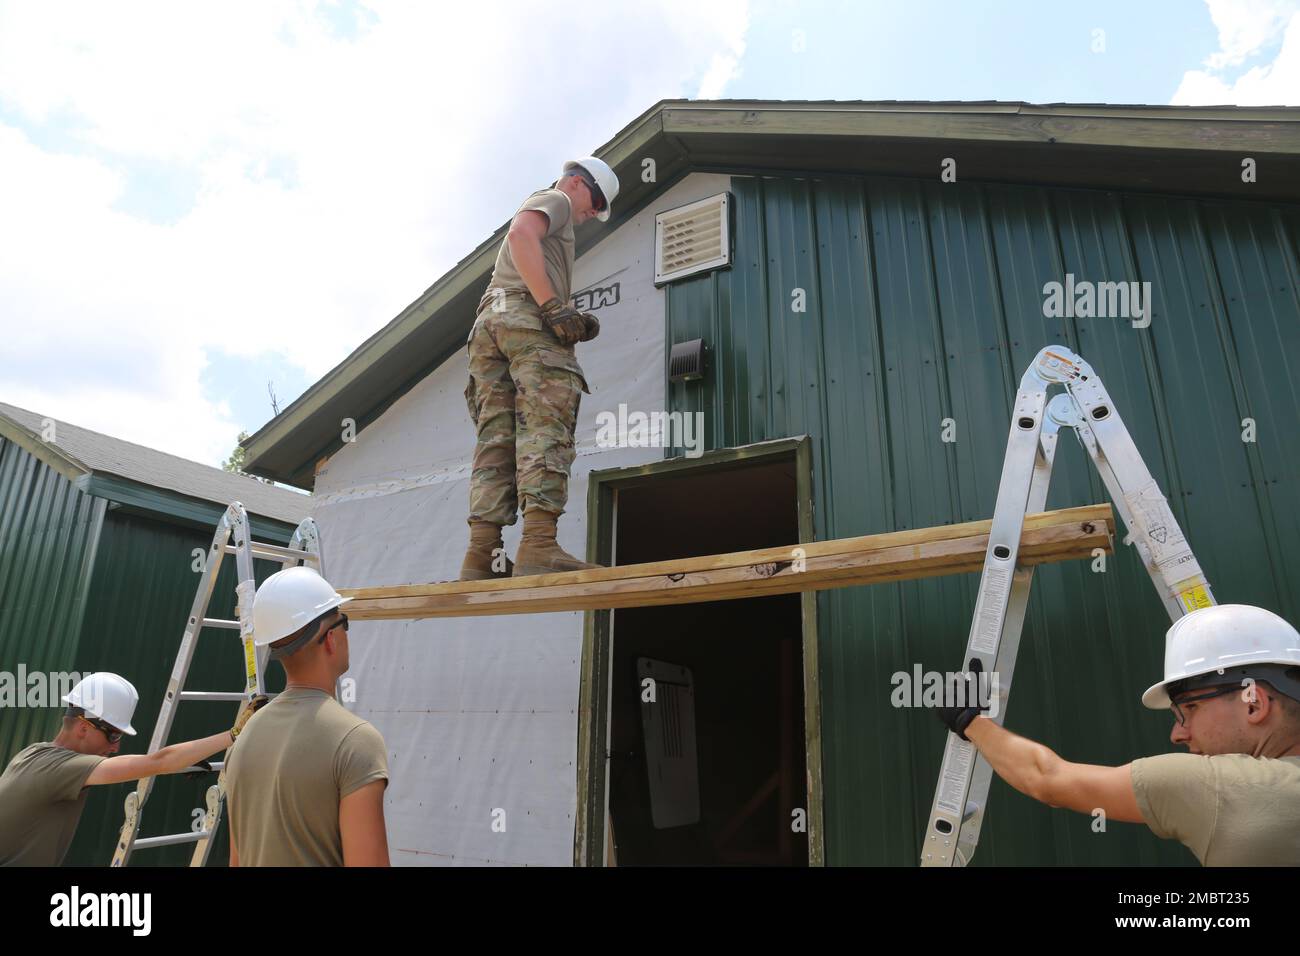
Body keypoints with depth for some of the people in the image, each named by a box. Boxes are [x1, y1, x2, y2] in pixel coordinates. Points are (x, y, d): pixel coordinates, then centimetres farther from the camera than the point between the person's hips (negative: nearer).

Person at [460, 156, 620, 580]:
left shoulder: (537, 205, 41)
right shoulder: (554, 199, 13)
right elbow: (520, 234, -10)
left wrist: (573, 323, 15)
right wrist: (554, 307, -18)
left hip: (488, 320, 8)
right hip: (525, 313, -8)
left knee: (496, 438, -3)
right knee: (546, 430, -19)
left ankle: (482, 553, -12)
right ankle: (539, 545, -31)